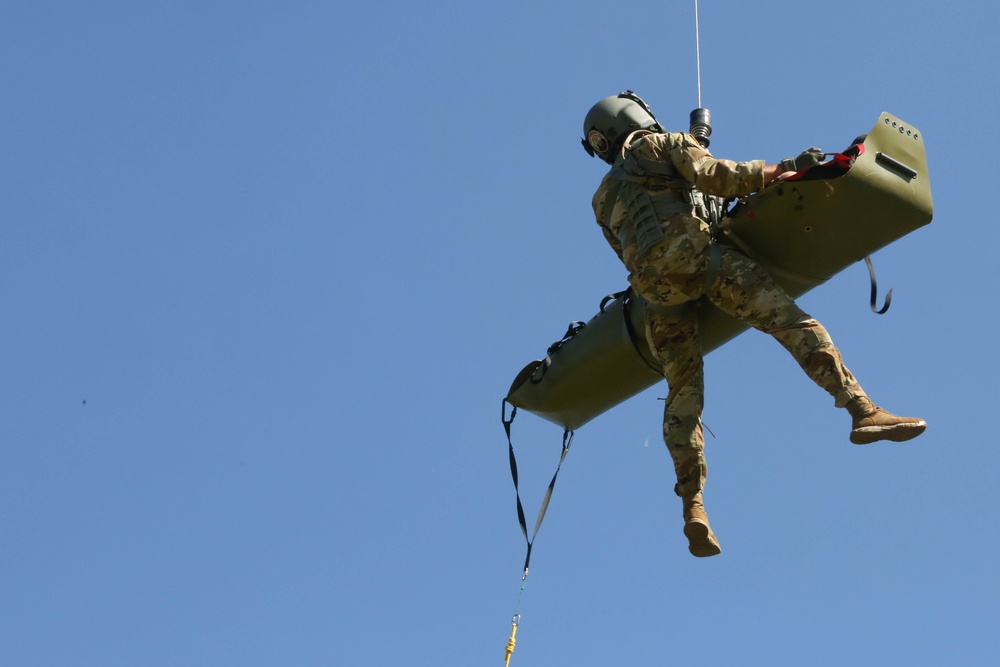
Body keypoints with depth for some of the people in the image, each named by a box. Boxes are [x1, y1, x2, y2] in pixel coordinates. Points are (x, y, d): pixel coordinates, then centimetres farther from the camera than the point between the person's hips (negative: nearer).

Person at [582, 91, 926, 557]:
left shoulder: (603, 199, 32)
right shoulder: (665, 144, 19)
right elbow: (712, 176, 1)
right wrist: (782, 170, 2)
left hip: (654, 286, 5)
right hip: (693, 252, -4)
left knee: (683, 392, 5)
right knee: (791, 322, -11)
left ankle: (692, 506, -8)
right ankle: (860, 410, -28)